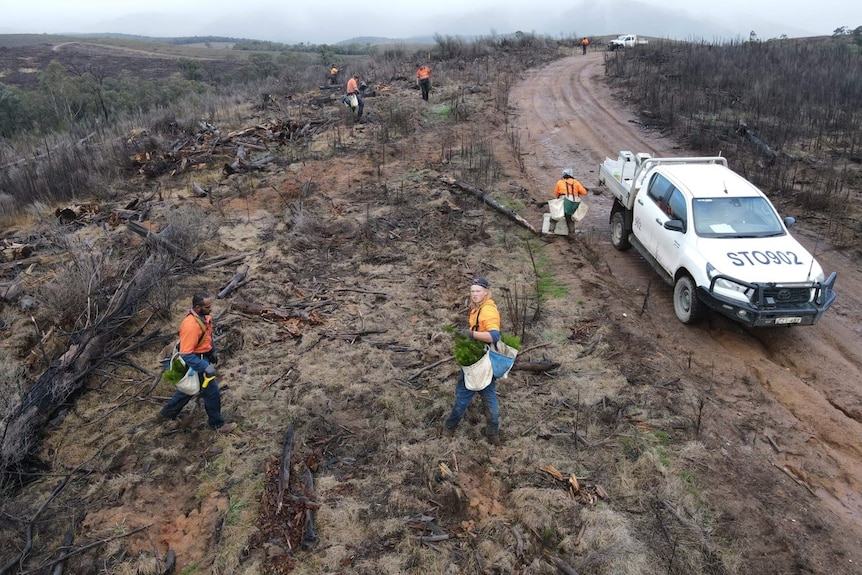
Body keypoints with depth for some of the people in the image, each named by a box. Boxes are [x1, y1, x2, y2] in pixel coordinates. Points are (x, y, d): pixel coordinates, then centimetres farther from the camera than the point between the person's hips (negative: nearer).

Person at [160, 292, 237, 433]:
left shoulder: (204, 316, -7)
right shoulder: (191, 326, -35)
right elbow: (186, 355, -33)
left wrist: (213, 351, 19)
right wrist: (205, 367, -35)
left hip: (203, 357, 9)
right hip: (195, 362, -9)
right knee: (212, 392, 5)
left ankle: (168, 412, 47)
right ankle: (217, 424, 24)